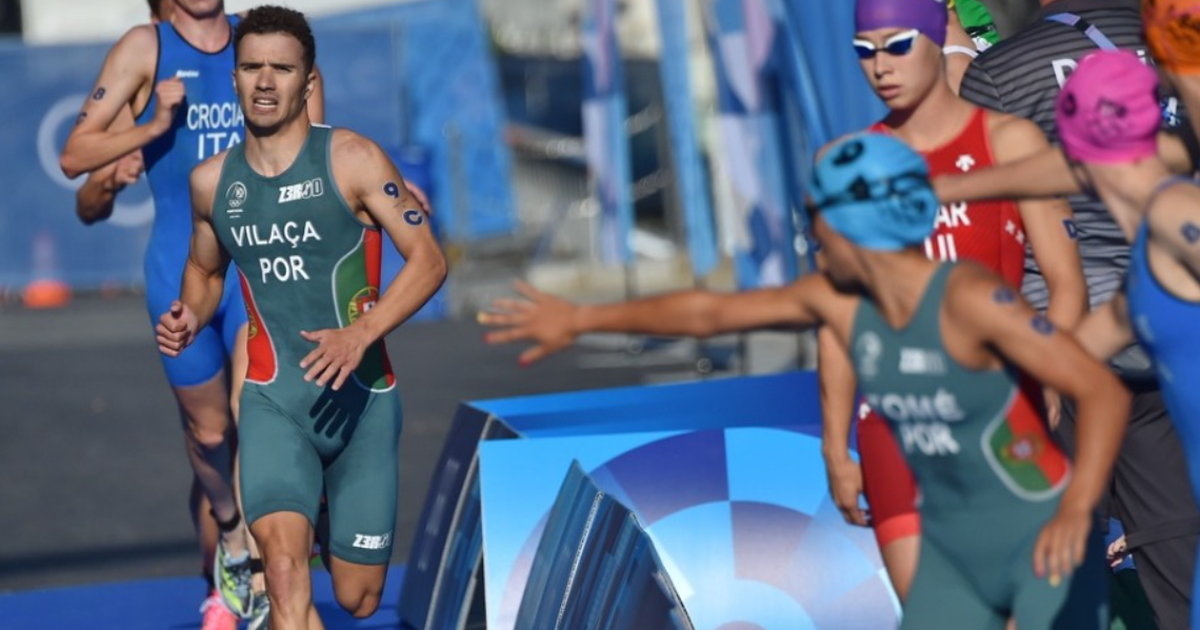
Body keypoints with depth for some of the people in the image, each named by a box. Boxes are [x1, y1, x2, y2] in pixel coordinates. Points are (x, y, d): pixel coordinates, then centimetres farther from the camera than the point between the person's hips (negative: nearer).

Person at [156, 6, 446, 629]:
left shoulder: (351, 159, -6)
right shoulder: (211, 180, 5)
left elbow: (428, 259, -9)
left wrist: (361, 333, -25)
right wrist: (192, 317, 1)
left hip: (361, 394, -1)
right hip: (274, 398, 1)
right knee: (284, 566, -26)